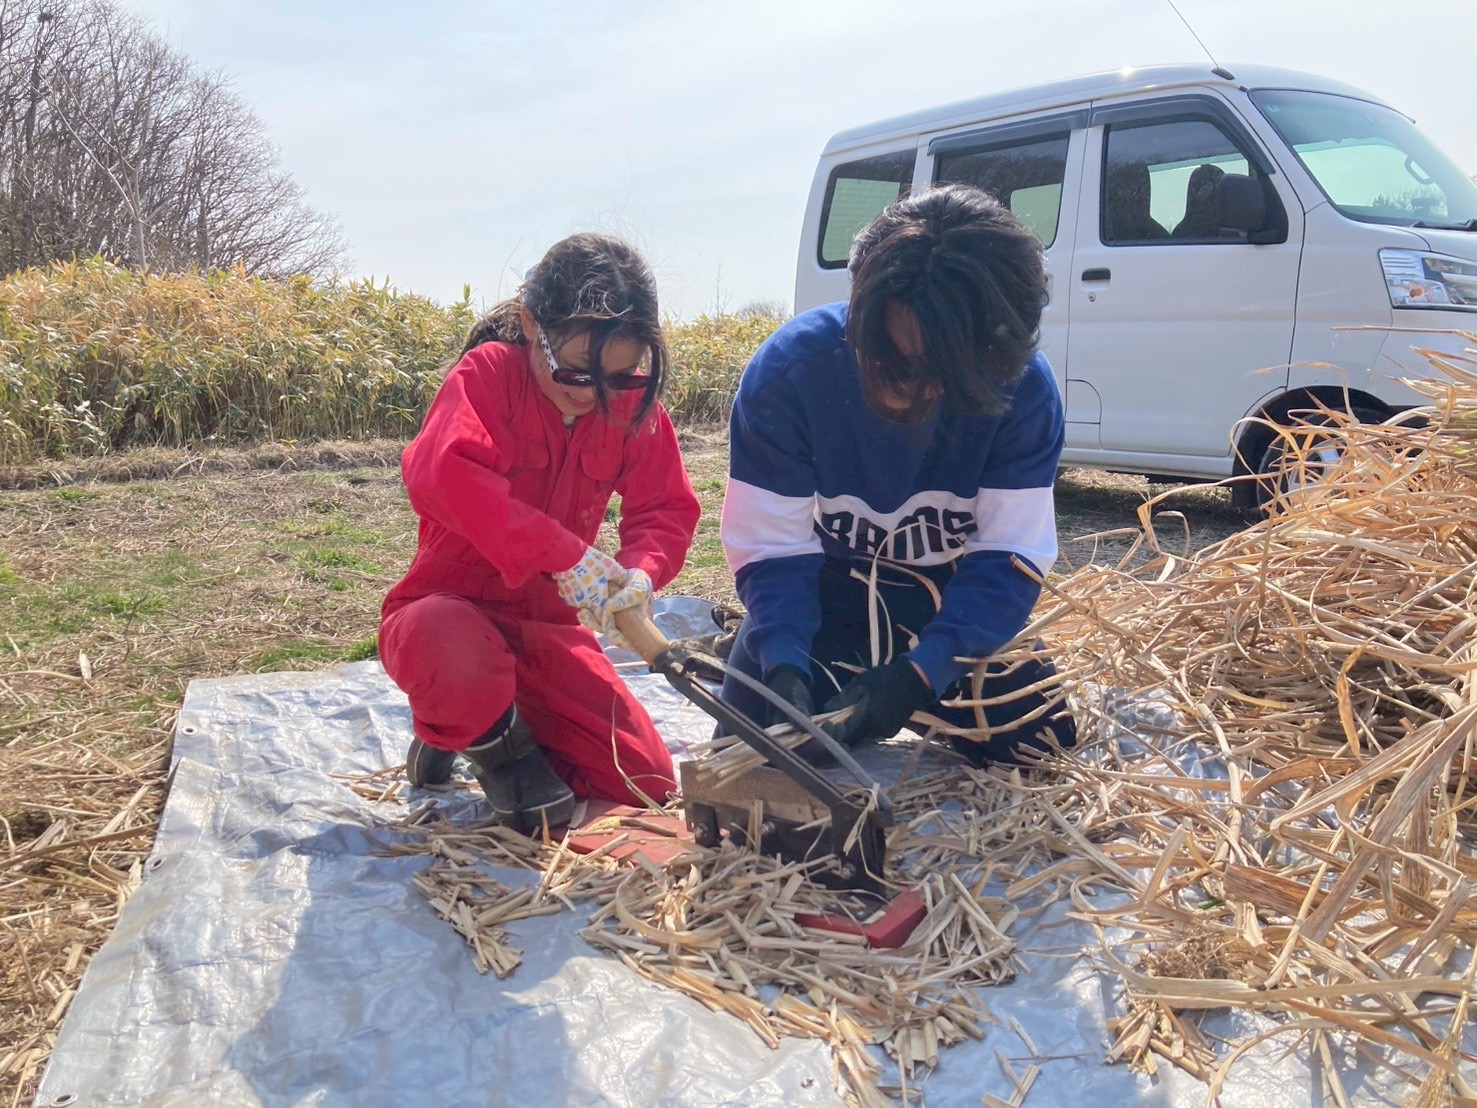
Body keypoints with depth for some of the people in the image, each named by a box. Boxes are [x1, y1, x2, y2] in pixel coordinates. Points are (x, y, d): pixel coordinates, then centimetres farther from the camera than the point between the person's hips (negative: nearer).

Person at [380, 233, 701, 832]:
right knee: (448, 648, -43)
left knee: (648, 784, -8)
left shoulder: (635, 405, -3)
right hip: (451, 608, -4)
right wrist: (566, 551, -40)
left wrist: (641, 570, -24)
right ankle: (494, 740, -5)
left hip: (547, 627, 4)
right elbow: (441, 475, -36)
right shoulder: (488, 372, -18)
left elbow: (667, 508, 0)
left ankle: (523, 727, 20)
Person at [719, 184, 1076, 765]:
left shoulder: (1023, 388, -24)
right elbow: (772, 550, -21)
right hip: (822, 600, -1)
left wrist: (918, 671, -35)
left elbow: (1009, 557, -22)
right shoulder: (788, 368, -27)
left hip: (960, 607, 2)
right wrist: (784, 664, -38)